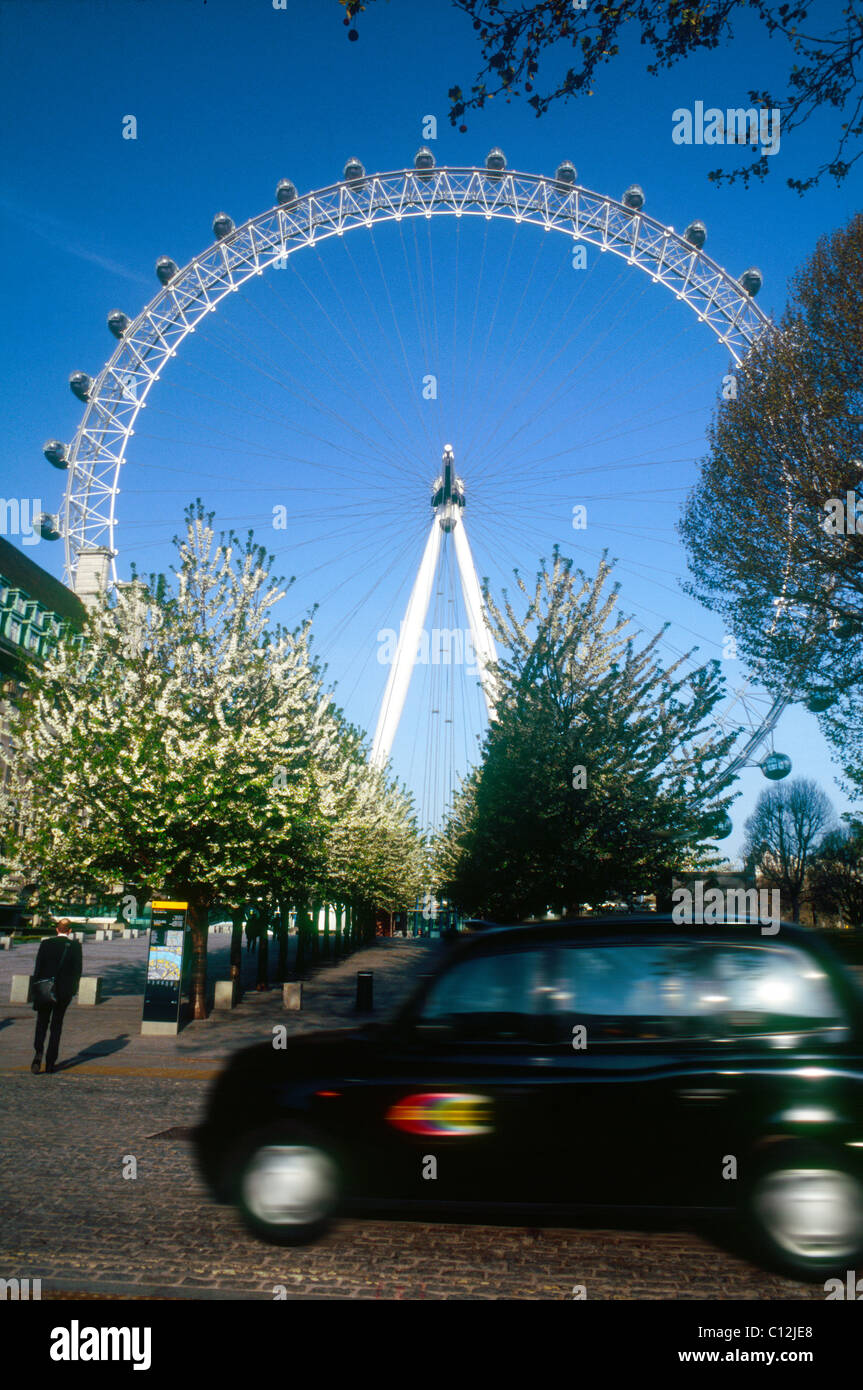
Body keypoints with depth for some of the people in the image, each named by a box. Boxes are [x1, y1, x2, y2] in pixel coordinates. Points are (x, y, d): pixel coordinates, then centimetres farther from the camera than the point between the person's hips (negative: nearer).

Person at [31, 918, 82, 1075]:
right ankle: (50, 1063, 8)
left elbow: (38, 967, -1)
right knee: (56, 1025, 8)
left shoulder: (46, 943, -2)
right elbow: (78, 969, -4)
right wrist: (73, 990, 5)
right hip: (64, 991, 0)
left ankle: (38, 1053, -13)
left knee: (41, 1023, 11)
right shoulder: (75, 946, -4)